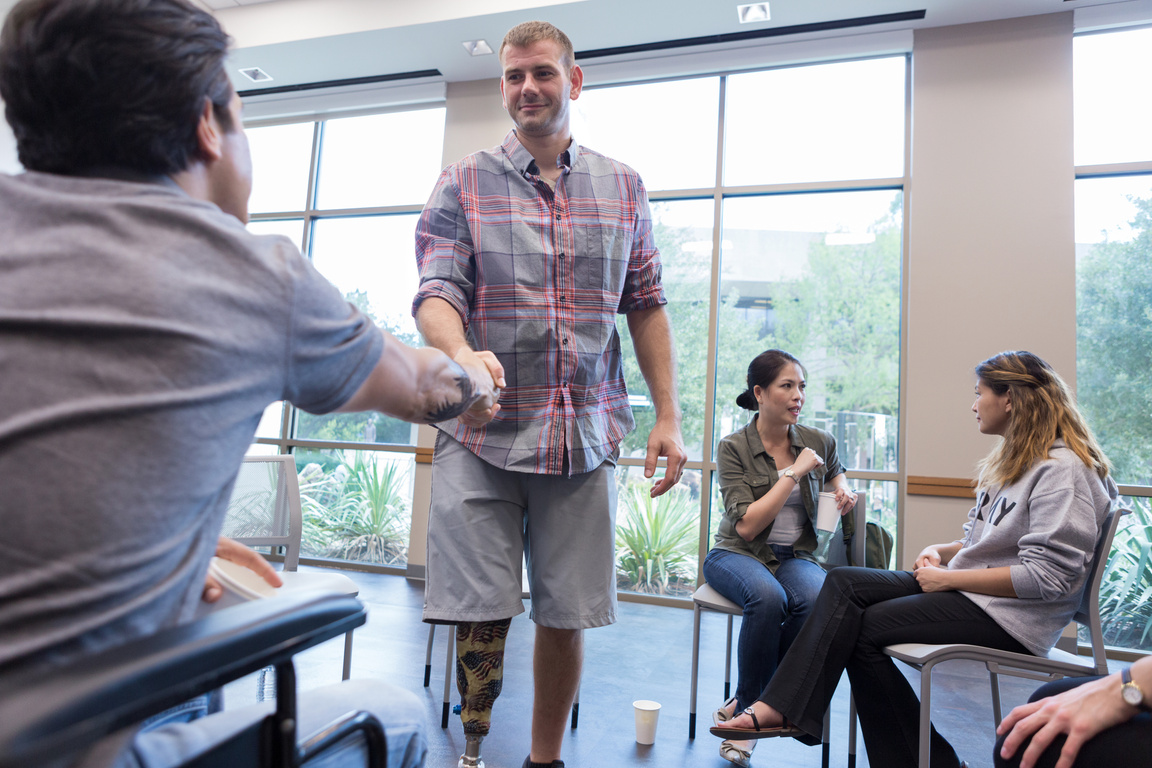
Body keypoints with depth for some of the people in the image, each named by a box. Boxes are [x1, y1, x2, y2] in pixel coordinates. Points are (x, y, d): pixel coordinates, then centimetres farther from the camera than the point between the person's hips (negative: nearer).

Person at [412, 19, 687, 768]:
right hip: (483, 432, -1)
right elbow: (436, 293, -5)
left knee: (567, 614, 9)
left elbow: (646, 306, 12)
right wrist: (463, 357, -28)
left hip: (586, 433, 2)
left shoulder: (624, 188, 13)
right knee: (481, 613, 0)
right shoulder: (463, 185, 6)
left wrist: (668, 416, 3)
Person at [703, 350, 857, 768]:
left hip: (795, 556, 3)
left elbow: (836, 472, 29)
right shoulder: (733, 448, -8)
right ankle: (750, 708, -14)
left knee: (818, 600, -33)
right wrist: (793, 472, -17)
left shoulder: (819, 442, 3)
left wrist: (844, 490, 5)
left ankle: (744, 706, -15)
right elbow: (746, 526, -17)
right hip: (736, 555, -3)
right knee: (768, 597, -38)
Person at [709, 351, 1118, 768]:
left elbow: (1048, 576, -22)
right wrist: (943, 551, 2)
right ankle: (782, 708, -17)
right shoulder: (1012, 459, 18)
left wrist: (949, 578, -17)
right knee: (844, 582, -9)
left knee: (865, 627, -17)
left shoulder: (1062, 470, -14)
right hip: (967, 589, 9)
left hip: (1012, 617, -9)